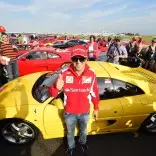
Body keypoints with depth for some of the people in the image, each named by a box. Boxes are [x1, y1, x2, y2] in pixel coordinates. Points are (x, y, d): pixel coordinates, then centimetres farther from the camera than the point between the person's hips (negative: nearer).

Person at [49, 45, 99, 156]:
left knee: (83, 130, 30)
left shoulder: (91, 74, -19)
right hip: (70, 113, -1)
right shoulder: (65, 74, -23)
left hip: (85, 112, 1)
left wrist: (96, 108, 6)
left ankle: (83, 142, 64)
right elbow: (52, 94, -21)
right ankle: (71, 147, 59)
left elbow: (95, 93, -5)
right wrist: (56, 88, -45)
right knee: (70, 132, 27)